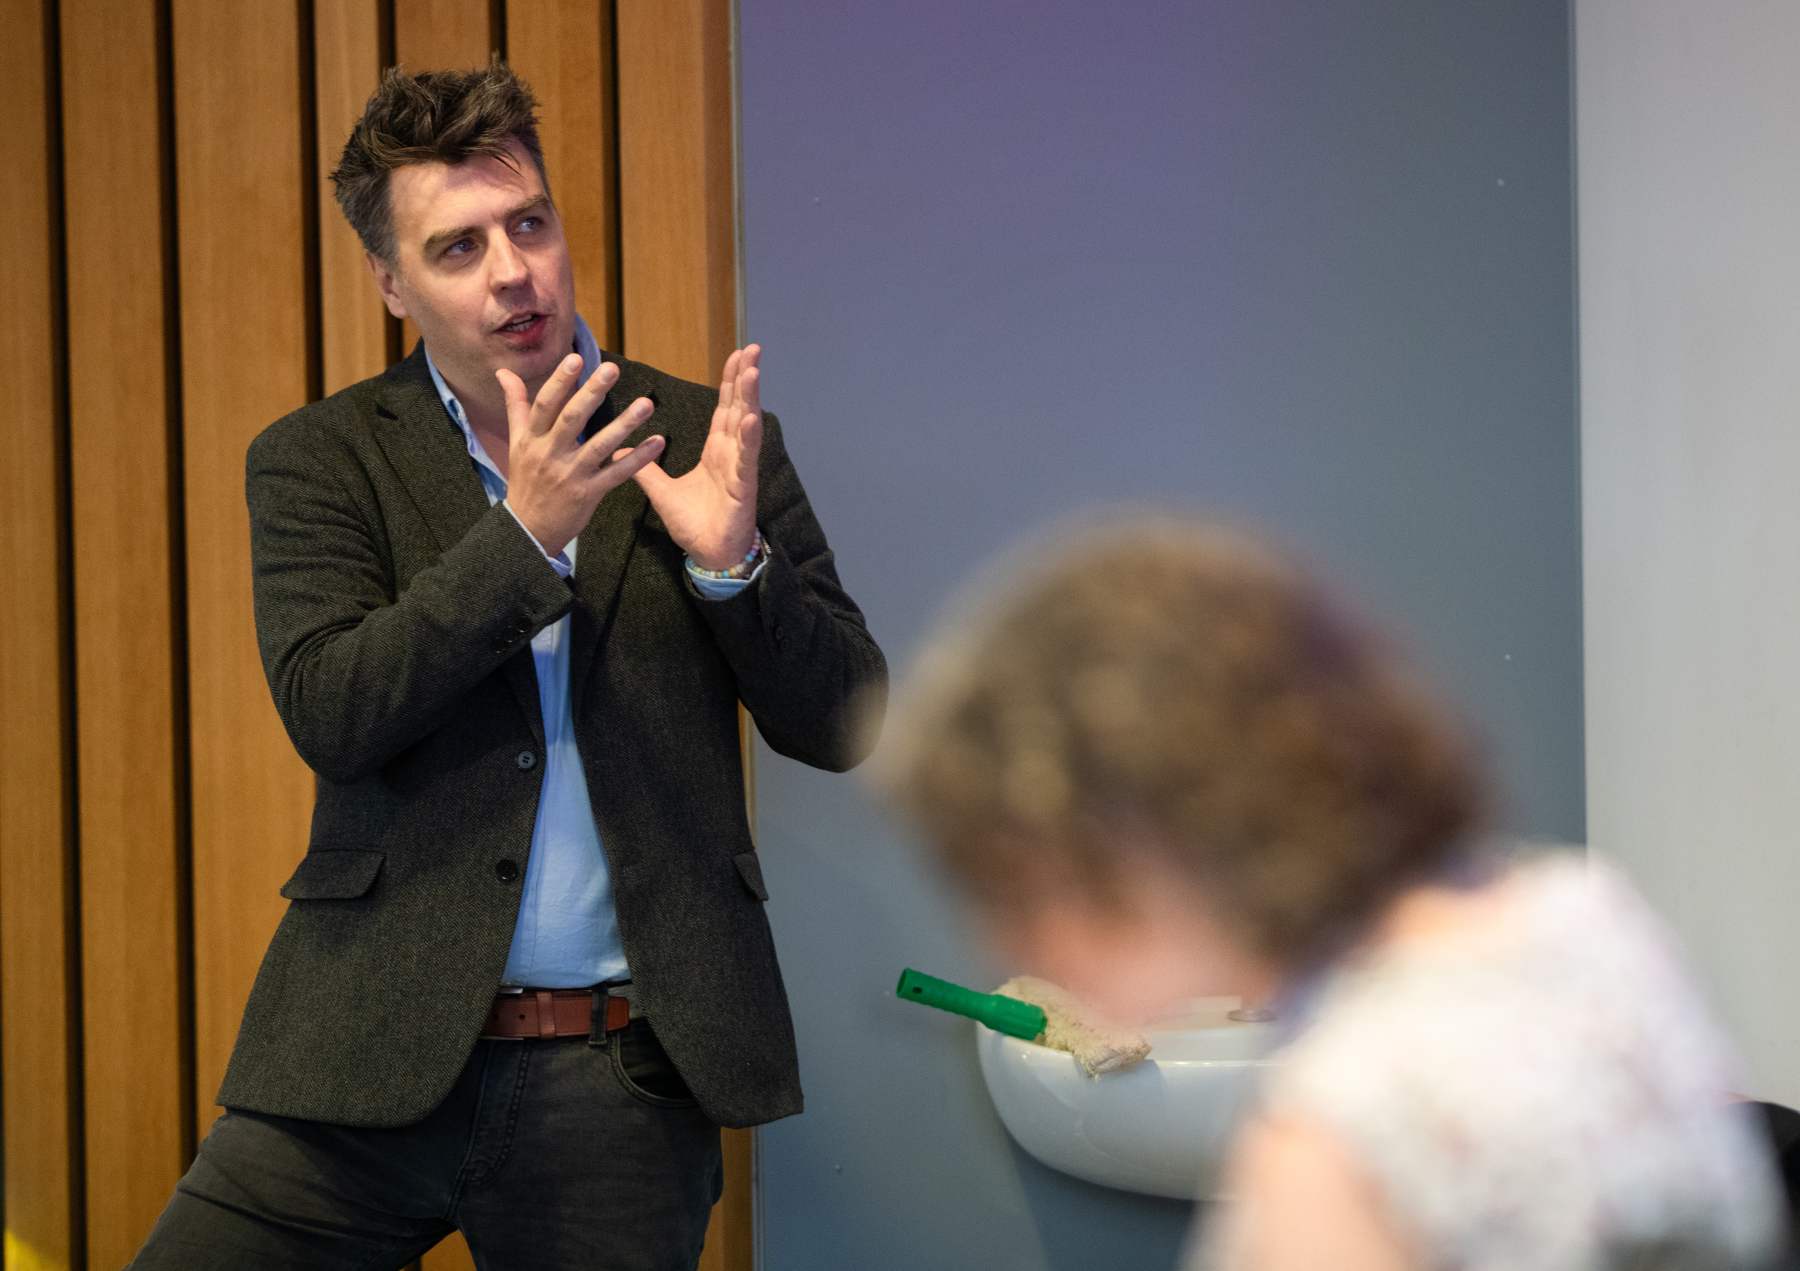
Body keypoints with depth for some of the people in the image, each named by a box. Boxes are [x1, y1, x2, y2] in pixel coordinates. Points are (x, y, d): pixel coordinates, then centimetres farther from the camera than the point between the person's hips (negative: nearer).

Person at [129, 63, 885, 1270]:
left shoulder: (706, 441, 6)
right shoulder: (318, 461, 4)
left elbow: (844, 726, 3)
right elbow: (328, 714, -11)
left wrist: (735, 562, -14)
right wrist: (525, 535, -19)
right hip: (370, 1061, 0)